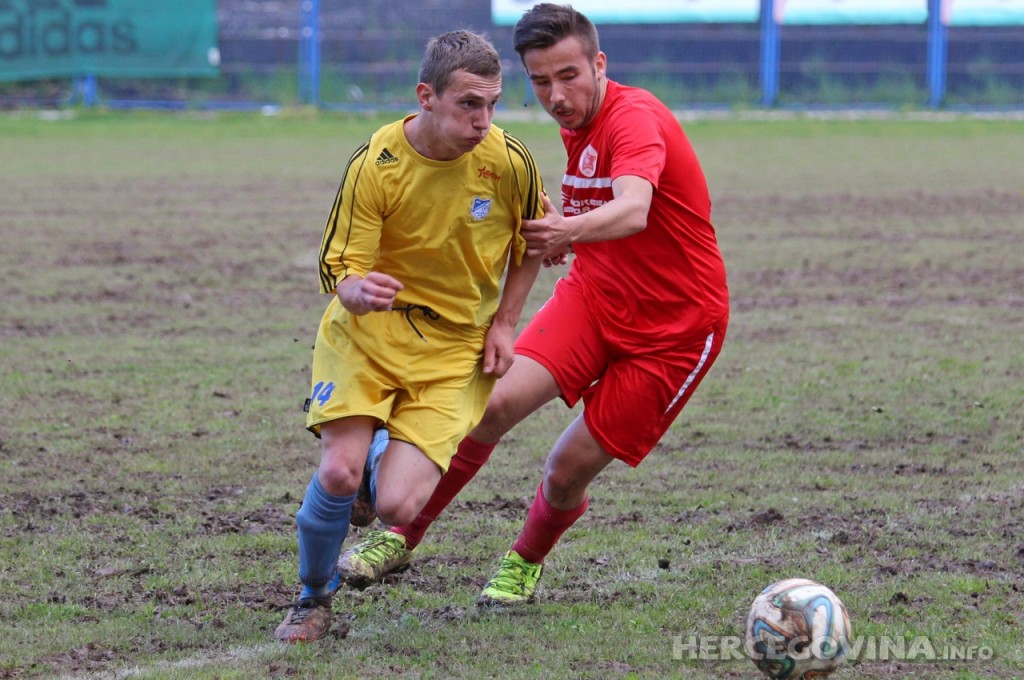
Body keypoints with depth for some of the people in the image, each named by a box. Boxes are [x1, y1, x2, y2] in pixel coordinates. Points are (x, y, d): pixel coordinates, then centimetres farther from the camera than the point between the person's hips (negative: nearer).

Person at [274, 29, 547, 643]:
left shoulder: (509, 162, -11)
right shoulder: (374, 166, -15)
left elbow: (532, 244, 9)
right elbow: (339, 271, -12)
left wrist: (504, 325, 1)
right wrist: (356, 290, -36)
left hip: (456, 349, 1)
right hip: (369, 333, -1)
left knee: (397, 506, -15)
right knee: (338, 475, -20)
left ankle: (389, 454, 25)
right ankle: (314, 598, 10)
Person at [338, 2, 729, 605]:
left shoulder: (634, 117, -22)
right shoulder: (578, 128, 5)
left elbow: (633, 211, -42)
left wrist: (572, 228, -63)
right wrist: (555, 232, -2)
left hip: (674, 327, -6)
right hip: (592, 296, 6)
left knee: (570, 470, -7)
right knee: (496, 402, -17)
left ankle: (526, 562, 26)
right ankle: (401, 540, -4)